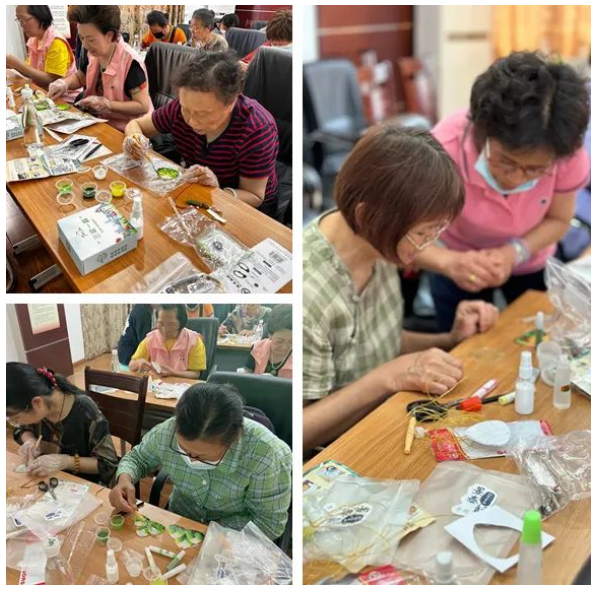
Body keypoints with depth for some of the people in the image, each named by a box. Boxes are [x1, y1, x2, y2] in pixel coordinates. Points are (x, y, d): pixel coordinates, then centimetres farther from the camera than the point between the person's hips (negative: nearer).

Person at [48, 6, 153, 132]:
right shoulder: (92, 53, 1)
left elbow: (143, 106, -24)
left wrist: (106, 104, -27)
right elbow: (79, 77, 23)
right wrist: (64, 83, 1)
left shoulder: (130, 61, -24)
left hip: (125, 130, -8)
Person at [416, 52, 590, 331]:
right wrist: (449, 262, -53)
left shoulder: (569, 156, -30)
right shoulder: (446, 149, -39)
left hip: (532, 264, 2)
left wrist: (515, 252, -32)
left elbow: (558, 220, -13)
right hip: (460, 263, -2)